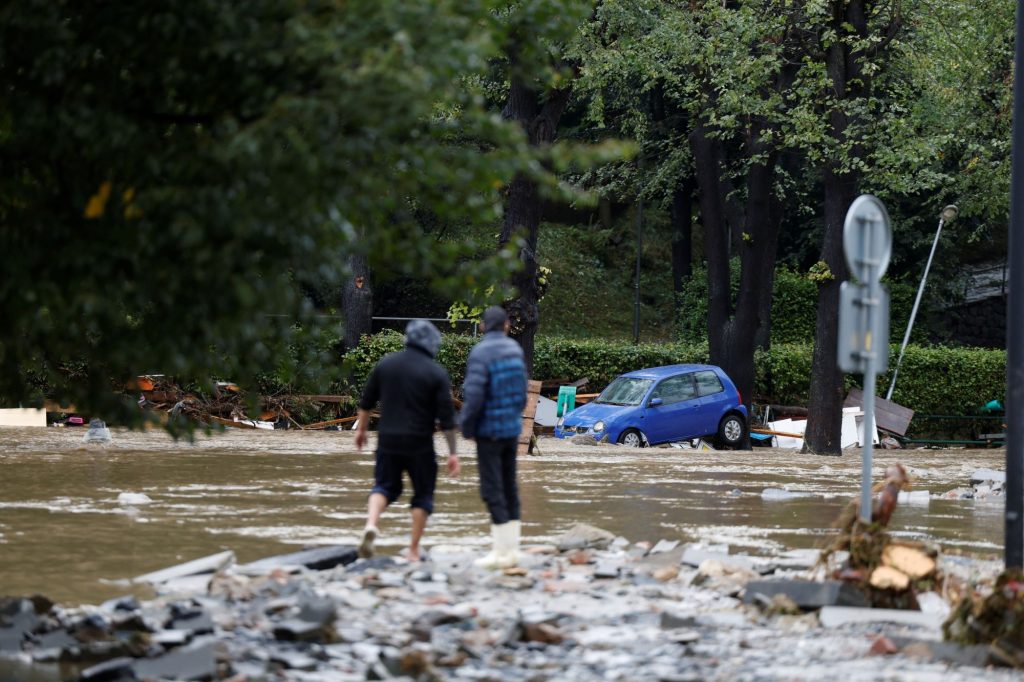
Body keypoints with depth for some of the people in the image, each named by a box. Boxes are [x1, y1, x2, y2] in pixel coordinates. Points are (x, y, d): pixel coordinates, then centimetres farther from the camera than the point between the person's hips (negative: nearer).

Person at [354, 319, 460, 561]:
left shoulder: (386, 363, 2)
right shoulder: (436, 373, -8)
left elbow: (366, 401, 9)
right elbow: (446, 418, -9)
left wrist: (361, 428, 23)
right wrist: (453, 453, -4)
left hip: (388, 439, 3)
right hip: (419, 443, -3)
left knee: (385, 486, 17)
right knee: (423, 493, 12)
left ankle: (371, 524, -11)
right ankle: (414, 549, 10)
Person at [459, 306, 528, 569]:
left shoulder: (481, 353, -15)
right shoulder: (515, 350, 5)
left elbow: (474, 396, -20)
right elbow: (521, 391, 9)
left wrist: (467, 426, -8)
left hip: (489, 431, -7)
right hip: (512, 429, 7)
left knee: (492, 489, -3)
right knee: (509, 488, 12)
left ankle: (502, 552, -5)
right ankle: (512, 549, 15)